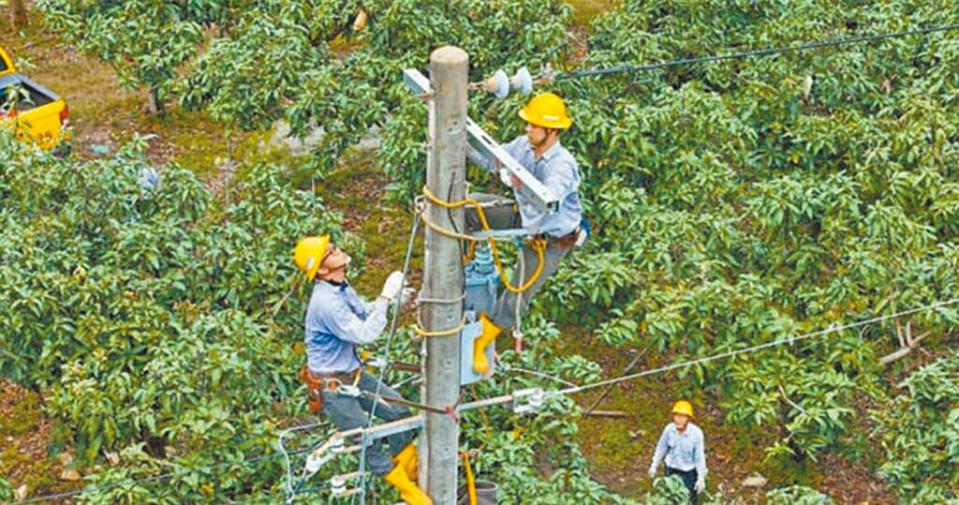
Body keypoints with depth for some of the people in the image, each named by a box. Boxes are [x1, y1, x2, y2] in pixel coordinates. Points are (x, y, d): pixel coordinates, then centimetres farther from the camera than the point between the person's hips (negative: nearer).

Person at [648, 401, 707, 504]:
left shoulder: (696, 433, -28)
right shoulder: (669, 429, -19)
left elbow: (700, 457, -19)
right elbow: (661, 448, -2)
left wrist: (701, 478, -14)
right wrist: (654, 466, 7)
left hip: (689, 472, -3)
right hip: (671, 469, 3)